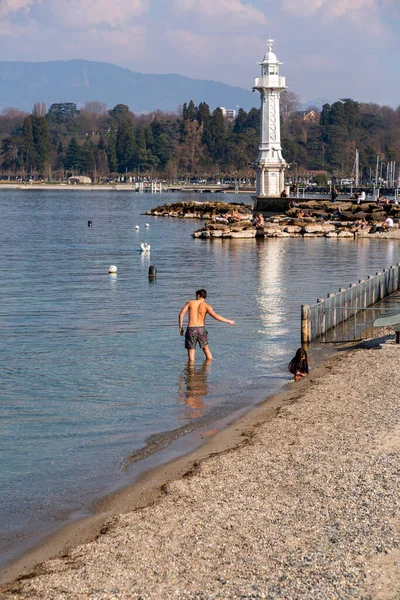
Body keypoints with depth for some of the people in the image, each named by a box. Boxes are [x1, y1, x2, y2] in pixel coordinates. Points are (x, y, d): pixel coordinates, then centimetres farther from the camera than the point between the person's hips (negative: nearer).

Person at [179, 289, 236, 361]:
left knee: (191, 353, 4)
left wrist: (180, 327, 5)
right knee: (206, 348, 22)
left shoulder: (190, 302, 3)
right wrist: (228, 321, -6)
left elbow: (181, 314, -3)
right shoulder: (206, 306, -2)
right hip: (201, 329, 1)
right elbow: (215, 316, -14)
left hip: (191, 329, -1)